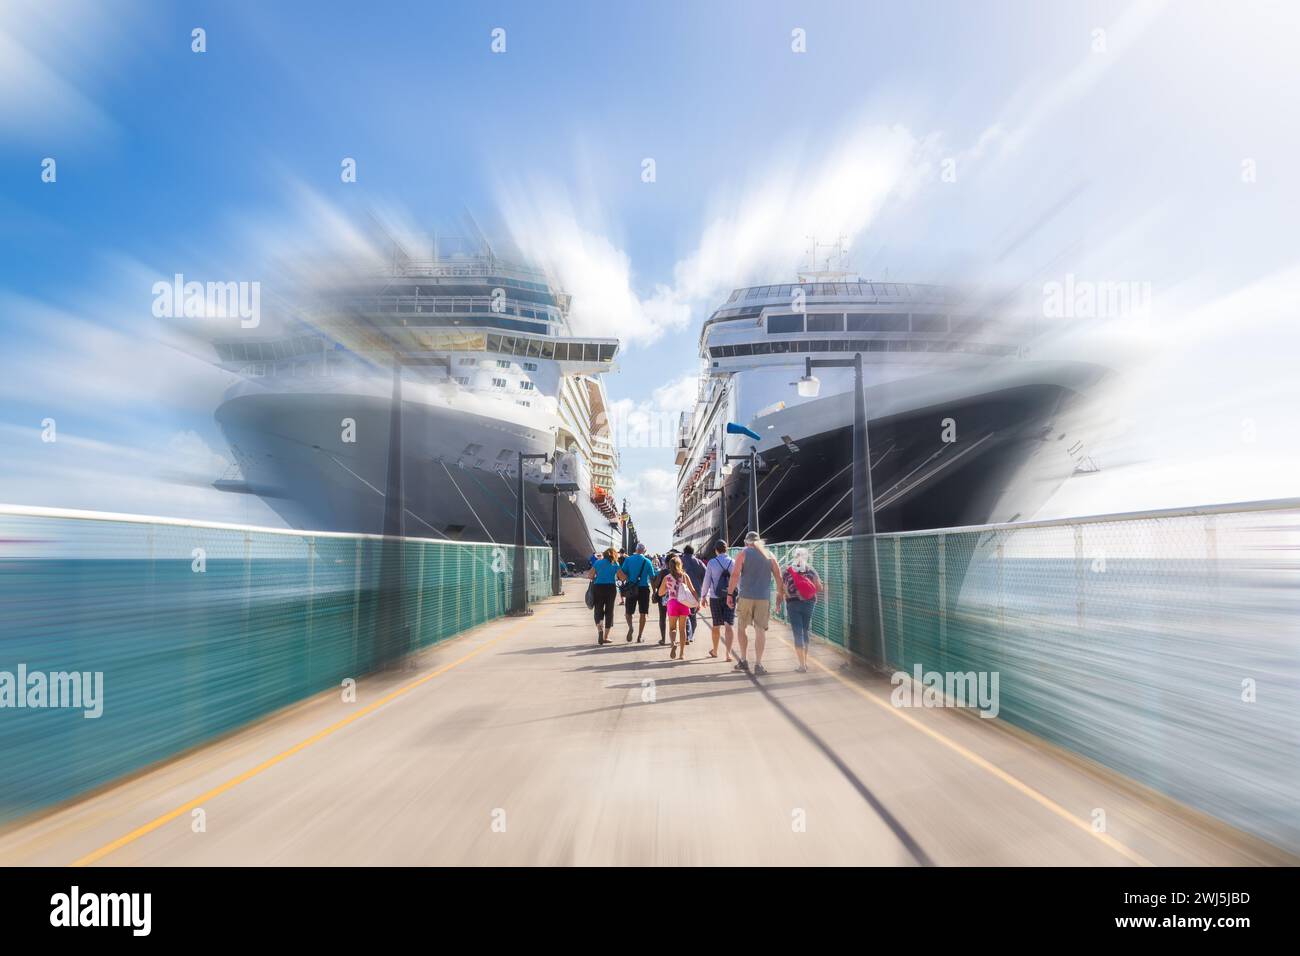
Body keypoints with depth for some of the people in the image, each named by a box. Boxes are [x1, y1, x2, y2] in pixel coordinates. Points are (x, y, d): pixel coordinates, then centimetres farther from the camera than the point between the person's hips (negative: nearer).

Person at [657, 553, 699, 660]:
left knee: (672, 628, 9)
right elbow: (693, 590, -2)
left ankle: (673, 643, -23)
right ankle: (682, 653, 13)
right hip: (684, 604, 1)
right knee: (682, 628, 11)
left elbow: (660, 593, 7)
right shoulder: (685, 576, 1)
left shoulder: (667, 577, 0)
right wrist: (697, 602, 5)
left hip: (672, 603, -1)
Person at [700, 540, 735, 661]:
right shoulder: (733, 562, -3)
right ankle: (728, 653, -14)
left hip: (715, 598, 0)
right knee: (729, 625, -1)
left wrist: (703, 596, 9)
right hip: (730, 597, 0)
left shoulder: (711, 562, -6)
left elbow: (707, 581, -2)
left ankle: (715, 651, 30)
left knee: (716, 626, 14)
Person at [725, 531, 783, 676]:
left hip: (745, 596, -2)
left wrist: (729, 594, -6)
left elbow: (735, 574, -9)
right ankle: (758, 665, 2)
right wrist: (780, 596, 12)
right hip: (764, 598, 2)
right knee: (761, 630, 4)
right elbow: (778, 577, 7)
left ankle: (743, 661, 17)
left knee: (741, 628, 14)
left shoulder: (744, 553, 1)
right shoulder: (769, 555, 10)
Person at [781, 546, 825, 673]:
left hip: (793, 604, -2)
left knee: (798, 633, -1)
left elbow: (783, 590, -1)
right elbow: (819, 588, -3)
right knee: (805, 631, 17)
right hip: (808, 603, 2)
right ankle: (805, 661, 24)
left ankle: (802, 665, -6)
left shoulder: (787, 572, -2)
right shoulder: (810, 570, 0)